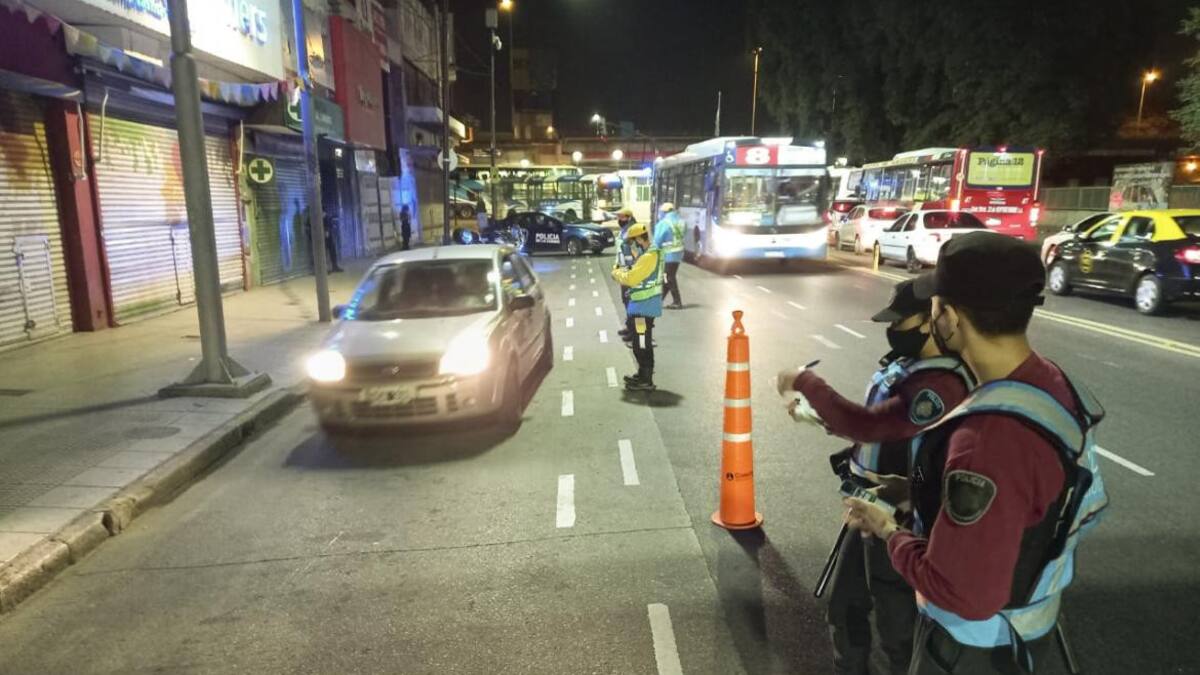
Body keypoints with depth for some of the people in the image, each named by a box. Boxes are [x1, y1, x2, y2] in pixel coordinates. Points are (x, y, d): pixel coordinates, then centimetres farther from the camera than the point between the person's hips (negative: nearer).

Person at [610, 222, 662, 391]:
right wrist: (623, 273, 3)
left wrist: (616, 273, -5)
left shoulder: (648, 257, -21)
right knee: (640, 343, 19)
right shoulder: (649, 255, 13)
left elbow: (630, 278, -23)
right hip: (643, 305, 10)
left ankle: (646, 381, 3)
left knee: (642, 345, -4)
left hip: (644, 307, -10)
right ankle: (642, 375, 30)